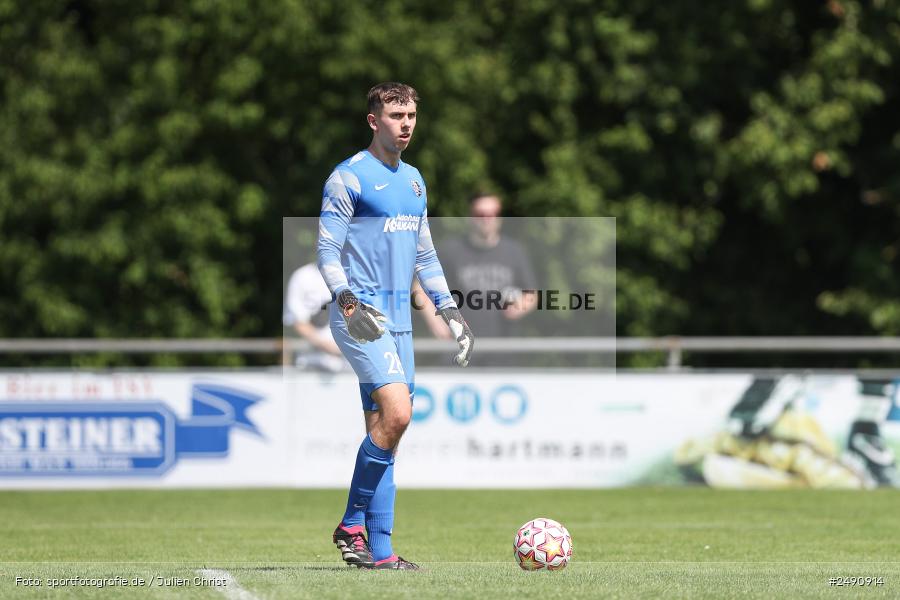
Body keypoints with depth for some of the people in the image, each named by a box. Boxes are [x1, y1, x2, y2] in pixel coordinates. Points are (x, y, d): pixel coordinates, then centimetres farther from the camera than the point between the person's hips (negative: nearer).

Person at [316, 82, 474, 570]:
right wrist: (348, 302, -24)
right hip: (361, 318, -7)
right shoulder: (349, 177, -5)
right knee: (396, 411, -20)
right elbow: (327, 251, -9)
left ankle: (375, 547, 9)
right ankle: (354, 525, -8)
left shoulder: (414, 181, 18)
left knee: (384, 428, 4)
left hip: (398, 320, 7)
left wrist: (449, 311, 18)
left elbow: (424, 255, 25)